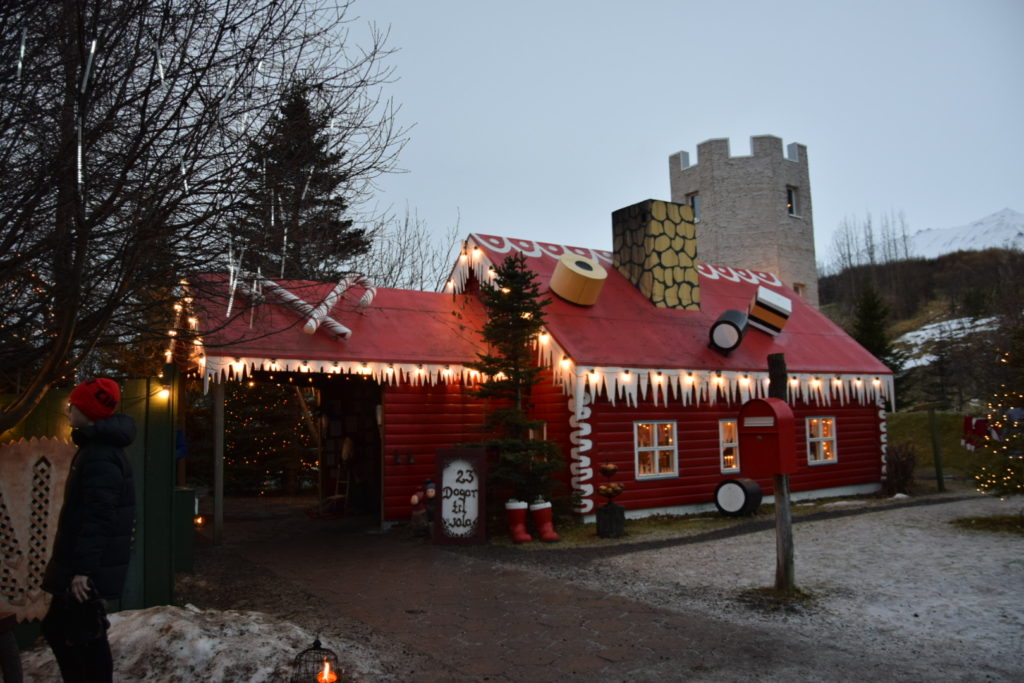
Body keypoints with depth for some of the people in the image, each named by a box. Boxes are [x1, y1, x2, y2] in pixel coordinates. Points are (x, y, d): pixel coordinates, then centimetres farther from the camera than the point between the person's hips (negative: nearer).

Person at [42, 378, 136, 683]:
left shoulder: (99, 457, -20)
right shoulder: (97, 449, 14)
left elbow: (98, 516, -25)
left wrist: (83, 568, -26)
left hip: (89, 567, -10)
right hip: (81, 562, 10)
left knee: (86, 635, -2)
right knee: (57, 628, 19)